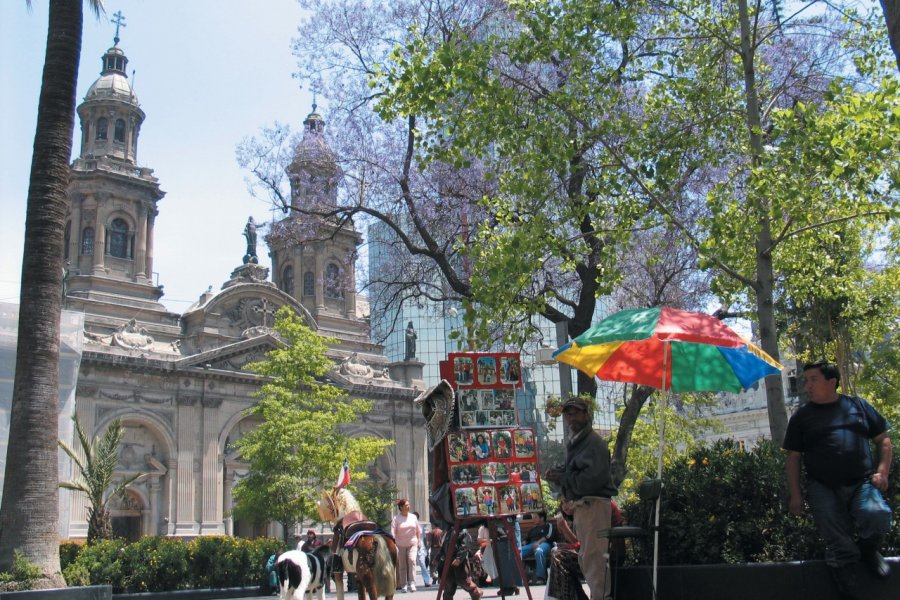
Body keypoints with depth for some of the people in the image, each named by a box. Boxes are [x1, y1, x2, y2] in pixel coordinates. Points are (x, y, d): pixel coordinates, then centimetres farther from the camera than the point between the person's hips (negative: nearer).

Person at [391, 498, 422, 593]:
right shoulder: (396, 519, -3)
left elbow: (418, 531, 15)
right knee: (402, 566, 2)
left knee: (412, 560, -18)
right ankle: (403, 585, 11)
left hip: (412, 544, 1)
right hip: (400, 545, -1)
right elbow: (392, 533, -8)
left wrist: (419, 542, 10)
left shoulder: (413, 517, 6)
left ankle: (412, 583, -17)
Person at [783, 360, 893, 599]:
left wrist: (882, 472, 0)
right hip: (824, 488, 0)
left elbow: (883, 439, 15)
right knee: (838, 542, -13)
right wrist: (795, 495, 2)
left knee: (877, 515, -28)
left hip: (862, 483, 0)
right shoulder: (801, 417, 10)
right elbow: (793, 458, 10)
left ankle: (868, 550, 4)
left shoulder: (858, 405, 11)